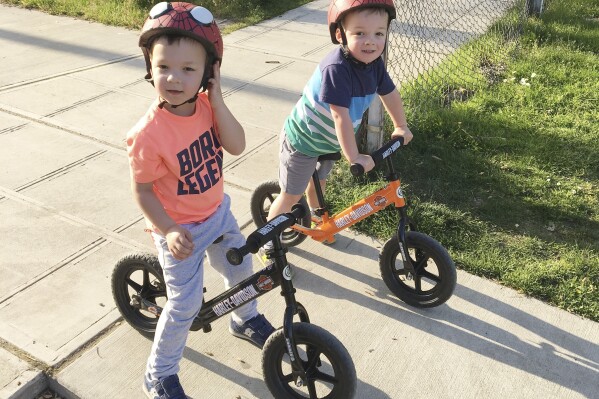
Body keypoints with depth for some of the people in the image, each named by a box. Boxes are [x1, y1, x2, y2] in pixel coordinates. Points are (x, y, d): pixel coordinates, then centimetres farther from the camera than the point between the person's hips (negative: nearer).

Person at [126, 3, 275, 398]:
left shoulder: (207, 105, -12)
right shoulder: (149, 133, -29)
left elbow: (236, 146, -22)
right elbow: (142, 190, -17)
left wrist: (216, 98, -28)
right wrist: (169, 231, -26)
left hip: (218, 212, 7)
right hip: (181, 229, -6)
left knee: (241, 267, 24)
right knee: (186, 305, 1)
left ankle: (245, 319, 55)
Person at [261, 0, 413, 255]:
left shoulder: (374, 63, -12)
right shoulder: (336, 68, -37)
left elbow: (390, 93, 6)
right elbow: (341, 117, -37)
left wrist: (400, 126, 16)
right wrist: (353, 157, -33)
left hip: (327, 141, 7)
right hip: (302, 141, -7)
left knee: (318, 180, 29)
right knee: (291, 195, 4)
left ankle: (316, 219, 55)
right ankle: (267, 242, 23)